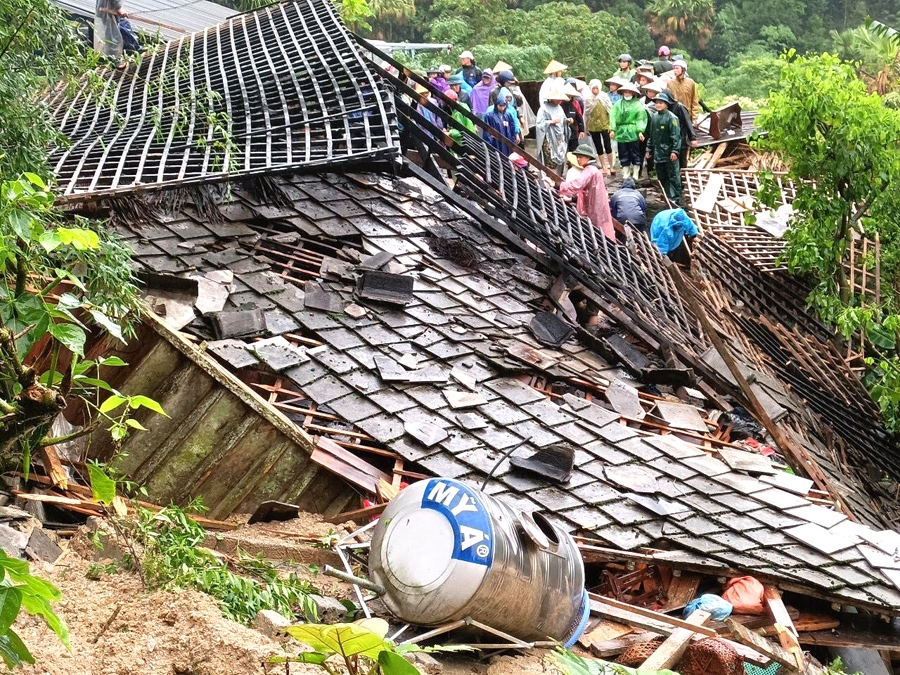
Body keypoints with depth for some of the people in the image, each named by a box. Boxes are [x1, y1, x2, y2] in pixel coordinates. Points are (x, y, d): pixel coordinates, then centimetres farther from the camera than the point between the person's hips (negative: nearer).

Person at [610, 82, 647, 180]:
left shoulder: (638, 104, -2)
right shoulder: (618, 104, 5)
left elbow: (641, 119, -7)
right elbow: (613, 117, 0)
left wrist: (640, 131, -16)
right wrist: (612, 129, -10)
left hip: (633, 133, -3)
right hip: (621, 133, 3)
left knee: (635, 154, 4)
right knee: (623, 155, 8)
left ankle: (635, 175, 12)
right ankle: (626, 174, 17)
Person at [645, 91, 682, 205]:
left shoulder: (671, 117, -11)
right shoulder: (654, 117, 9)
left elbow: (676, 136, -14)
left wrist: (675, 151, -19)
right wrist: (649, 149, 17)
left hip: (669, 154, -7)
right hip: (658, 152, 7)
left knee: (673, 176, -1)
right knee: (661, 177, 12)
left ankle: (676, 199, 3)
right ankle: (668, 196, 22)